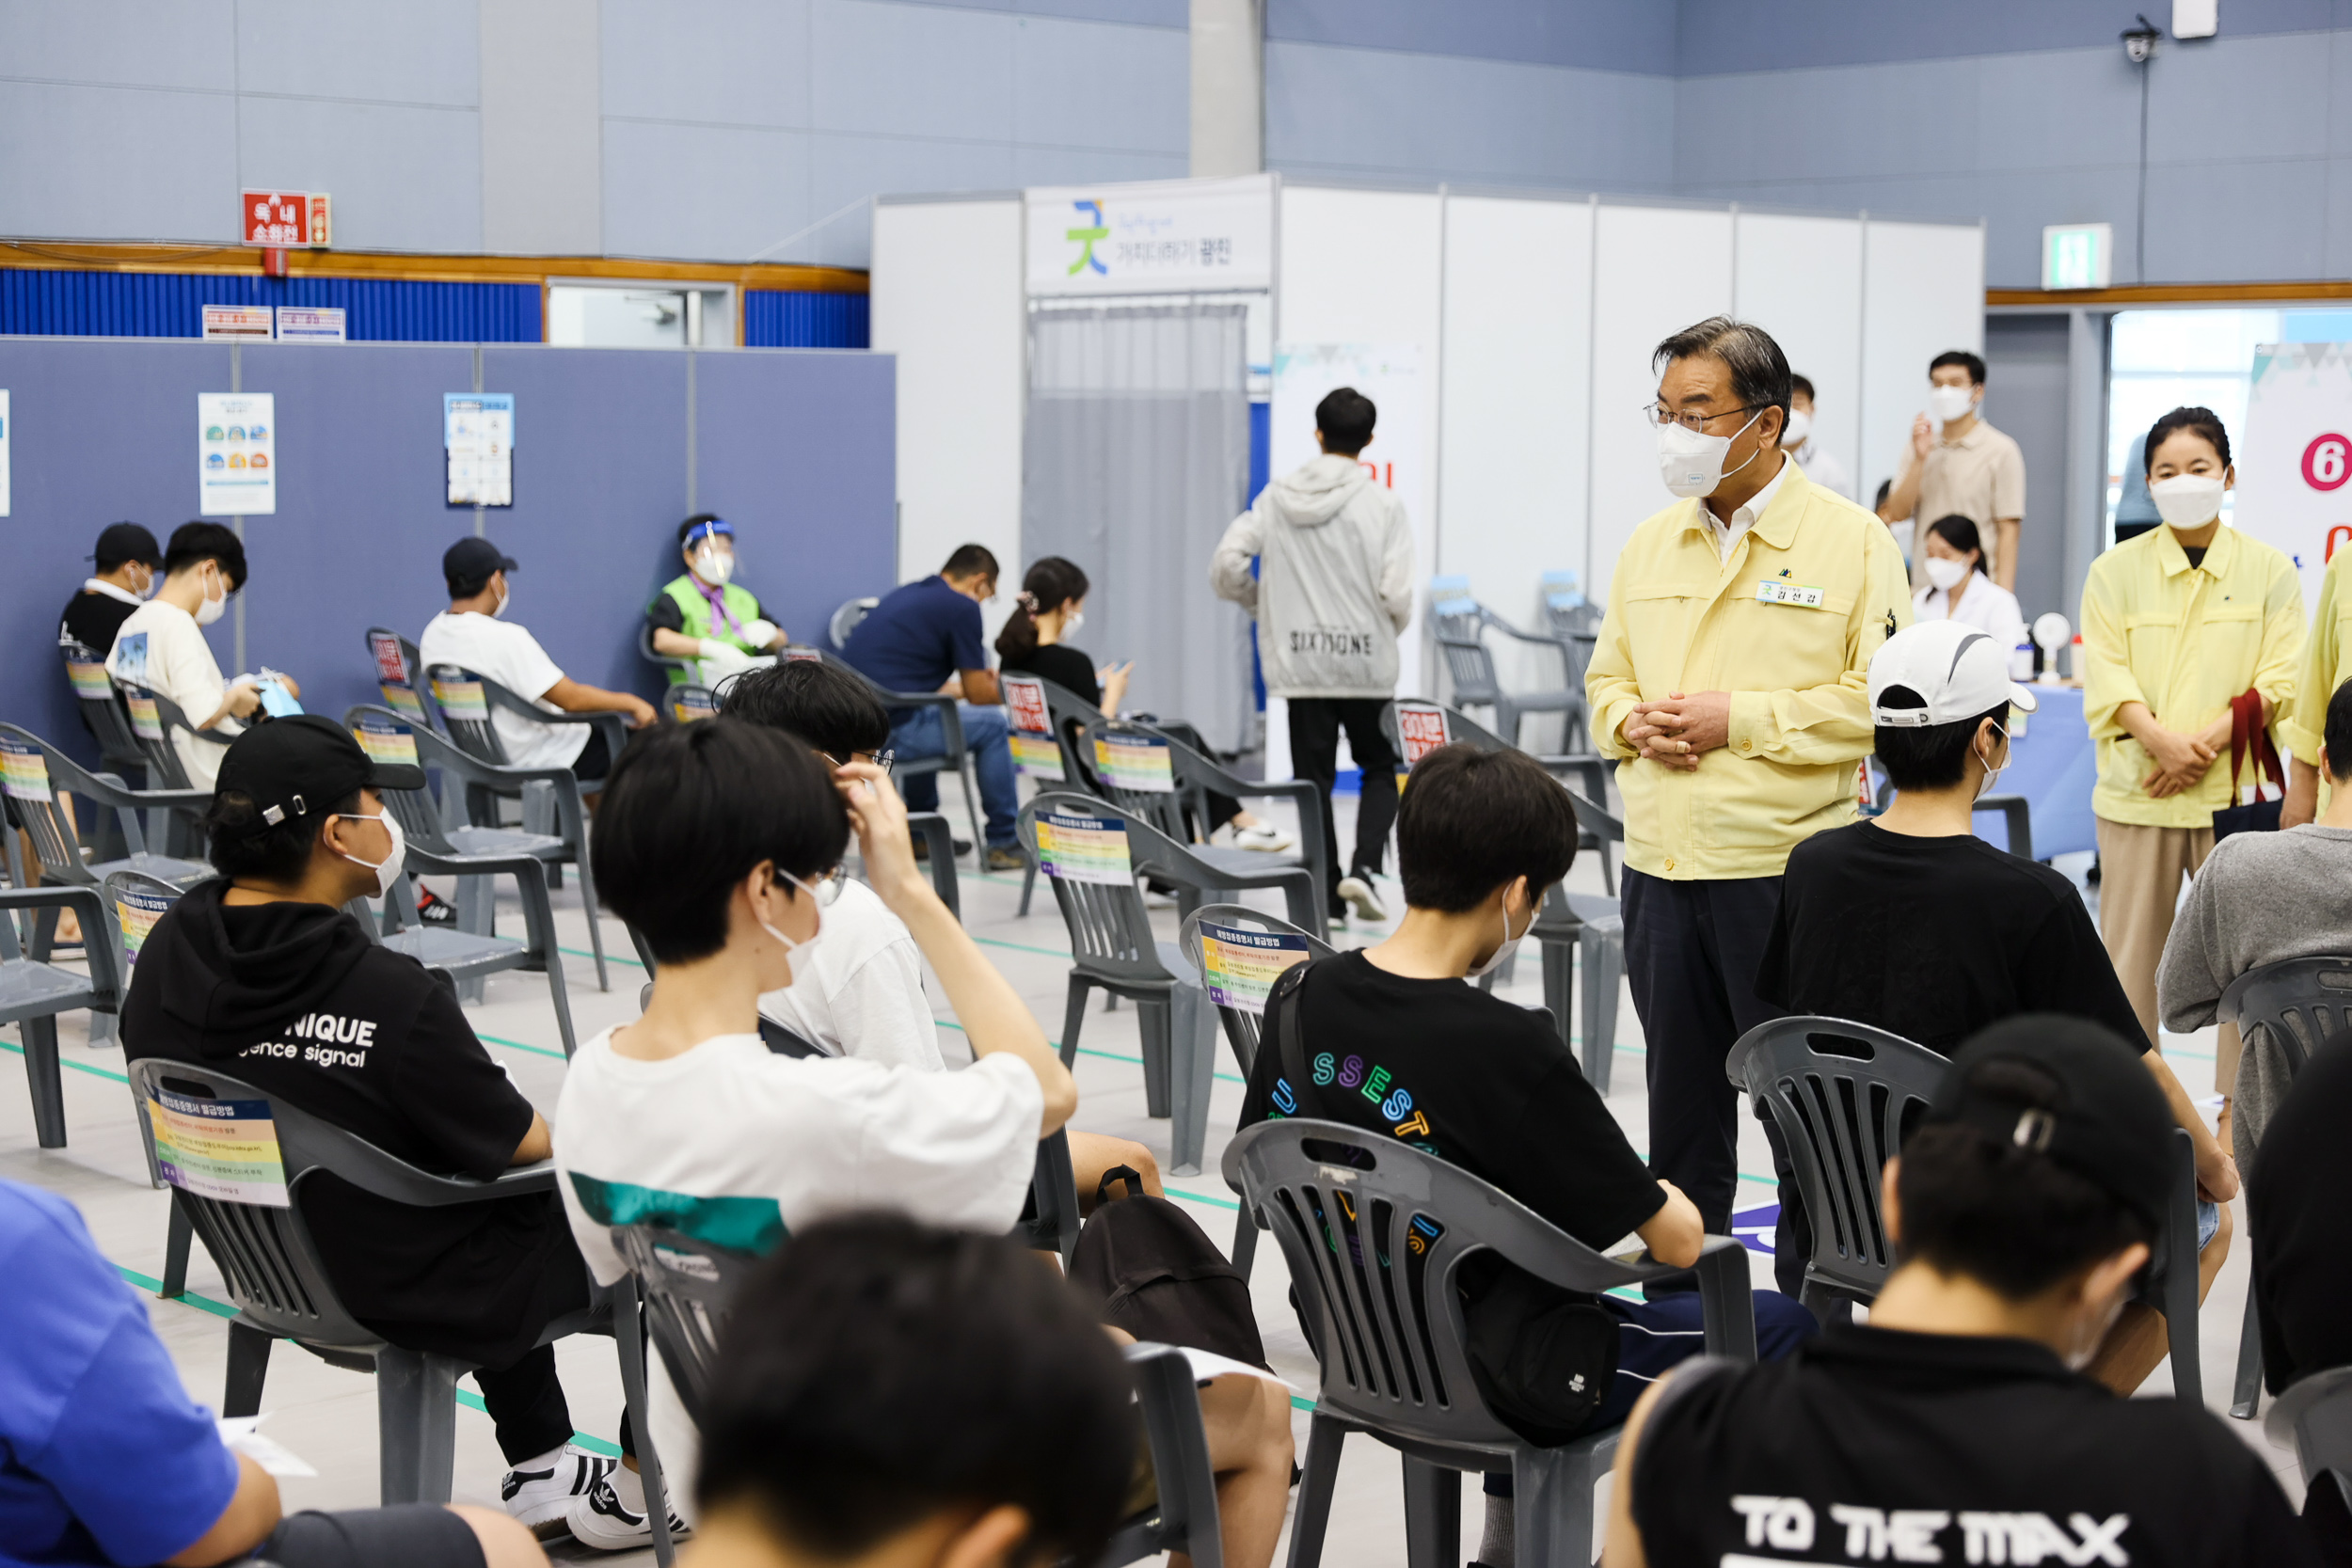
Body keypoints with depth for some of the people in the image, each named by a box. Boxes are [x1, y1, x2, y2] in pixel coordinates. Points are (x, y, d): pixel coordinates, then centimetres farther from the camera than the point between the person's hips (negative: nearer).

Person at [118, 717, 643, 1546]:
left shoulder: (166, 953, -12)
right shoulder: (392, 996, -32)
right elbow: (522, 1144, -17)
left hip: (272, 1267, 7)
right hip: (426, 1303, -7)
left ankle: (539, 1471, 41)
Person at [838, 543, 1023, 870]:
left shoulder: (902, 595, 21)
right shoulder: (963, 607, -4)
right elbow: (978, 695, 2)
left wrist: (953, 687, 46)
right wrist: (1008, 691, 23)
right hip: (889, 731, -9)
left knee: (929, 720, 36)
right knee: (992, 725, 10)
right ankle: (1004, 842, 16)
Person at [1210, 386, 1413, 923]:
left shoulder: (1277, 497, 0)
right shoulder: (1382, 504, -8)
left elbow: (1225, 566, -5)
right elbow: (1397, 594, -13)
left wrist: (1262, 602, 14)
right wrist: (1388, 630, 10)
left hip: (1299, 661, 2)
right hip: (1366, 662, -2)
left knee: (1313, 777, 9)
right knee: (1380, 768, 15)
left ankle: (1327, 894, 8)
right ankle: (1364, 867, -5)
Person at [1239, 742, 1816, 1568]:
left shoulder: (1301, 998, -10)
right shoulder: (1508, 1048, -28)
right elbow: (1678, 1241, -21)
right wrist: (1664, 1199, 4)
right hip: (1506, 1381, -7)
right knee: (1783, 1324, 12)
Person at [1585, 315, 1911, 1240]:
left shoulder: (1850, 540, -4)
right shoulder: (1651, 545, 14)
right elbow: (1605, 681, 20)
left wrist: (1741, 718, -15)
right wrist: (1634, 723, -3)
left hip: (1786, 862, -5)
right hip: (1659, 862, 6)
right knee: (1681, 1103, 14)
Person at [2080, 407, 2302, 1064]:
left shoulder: (2269, 571, 5)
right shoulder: (2115, 571, 5)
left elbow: (2280, 682, 0)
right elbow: (2106, 678, -2)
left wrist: (2208, 741, -14)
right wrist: (2162, 741, -17)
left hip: (2236, 790, 0)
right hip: (2138, 789, 1)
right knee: (2130, 953, 4)